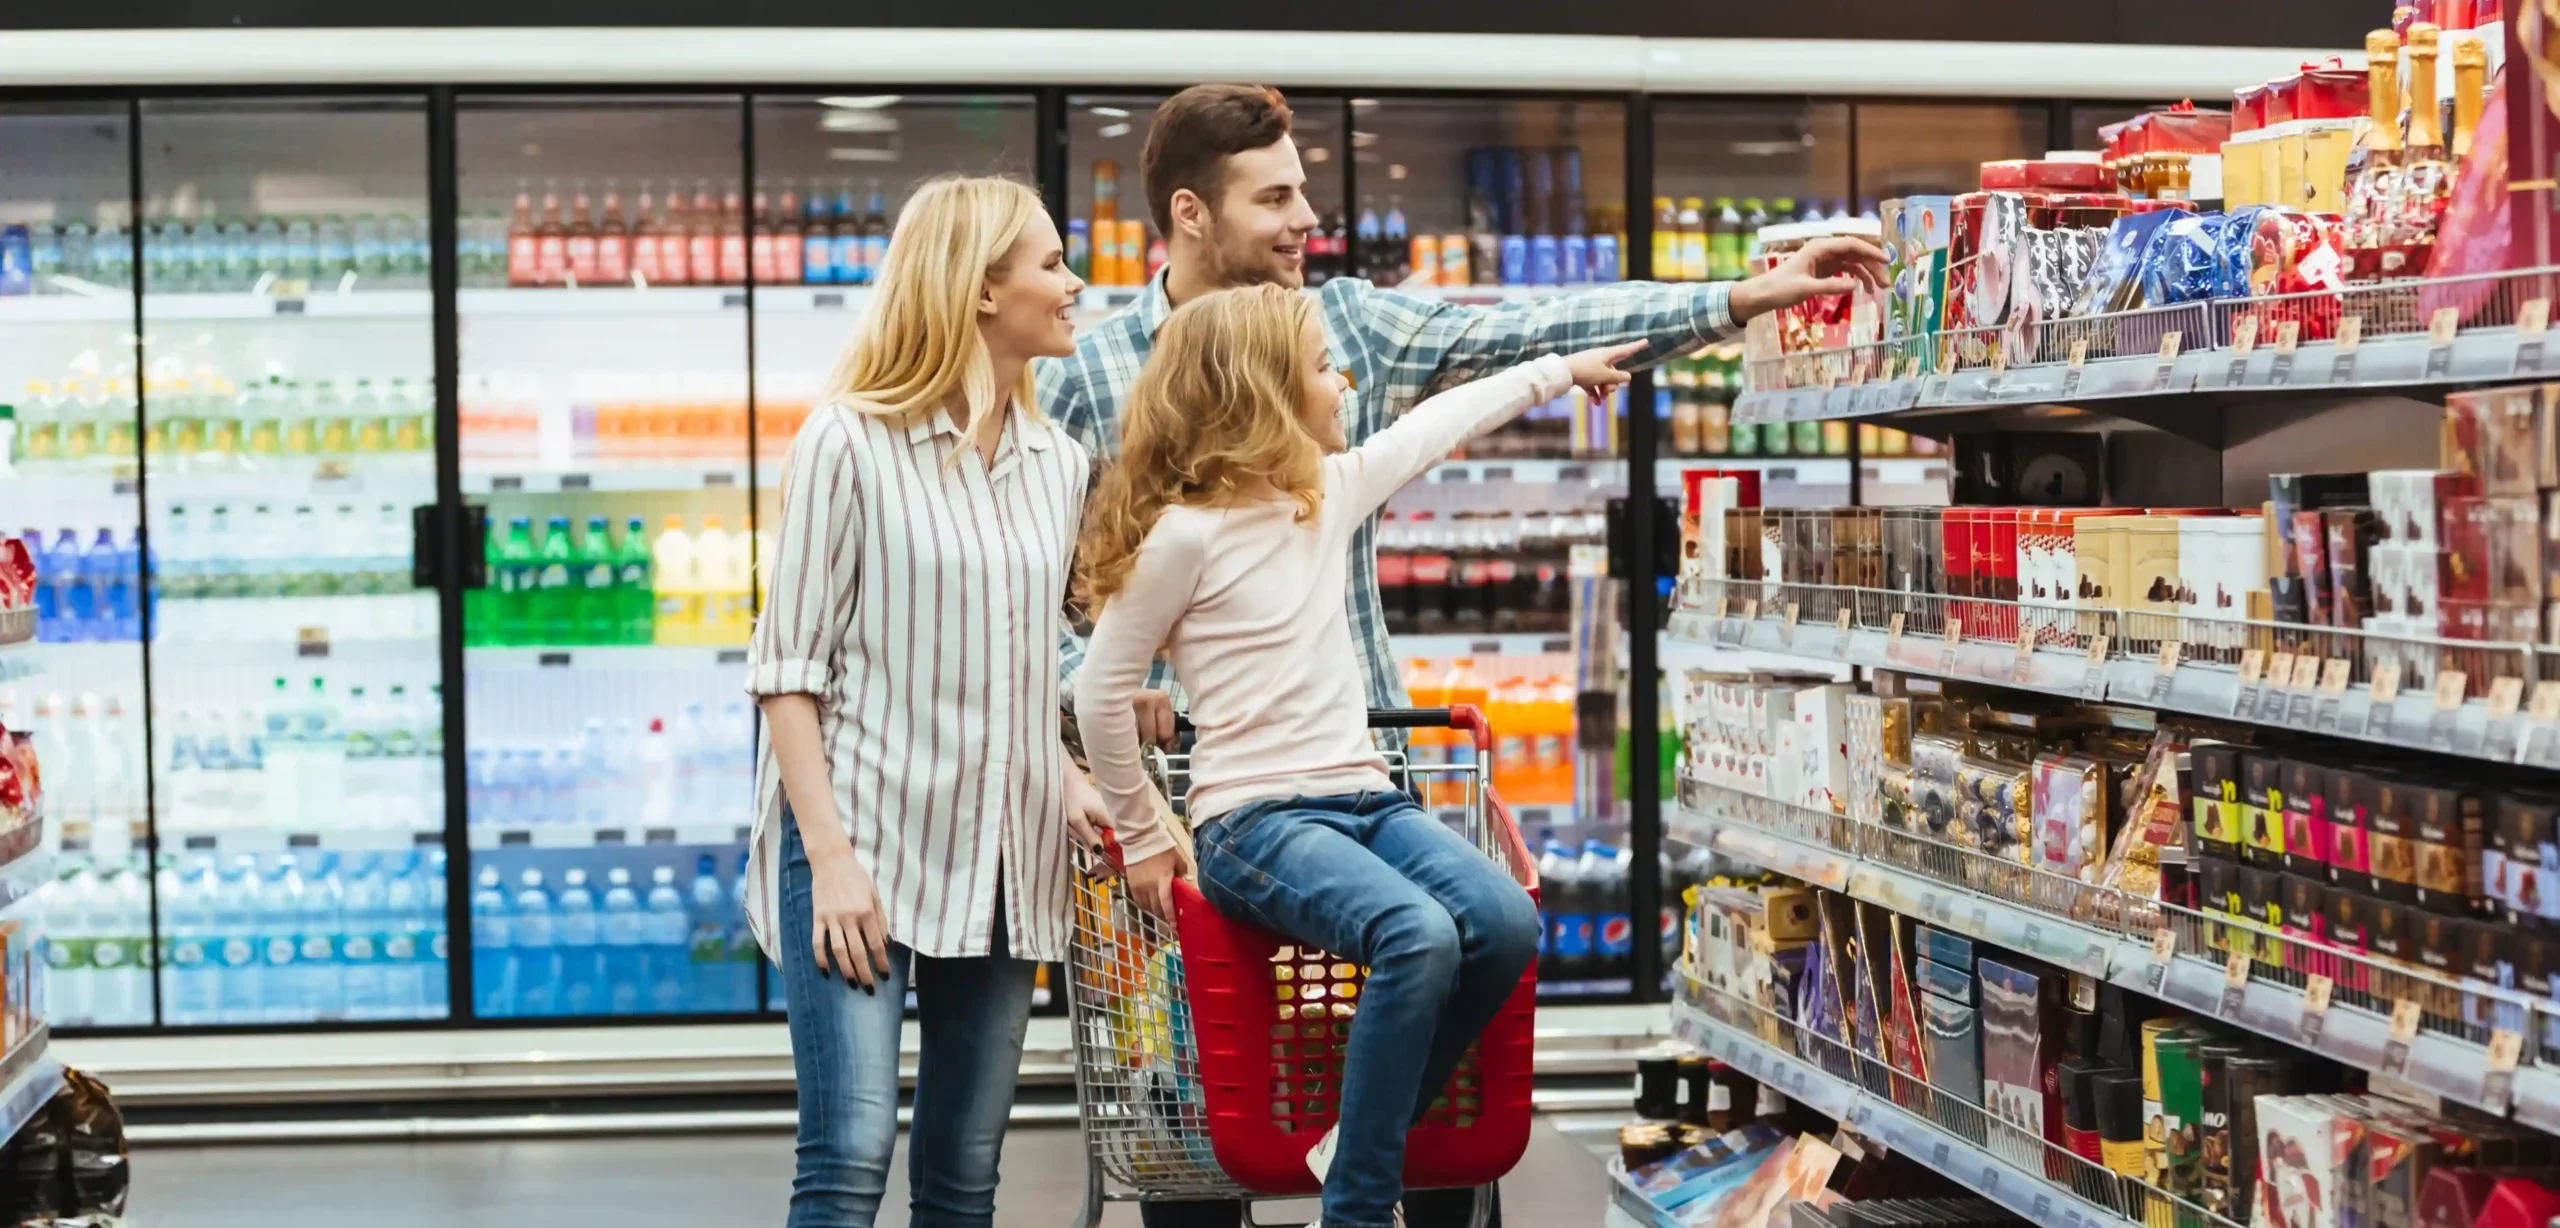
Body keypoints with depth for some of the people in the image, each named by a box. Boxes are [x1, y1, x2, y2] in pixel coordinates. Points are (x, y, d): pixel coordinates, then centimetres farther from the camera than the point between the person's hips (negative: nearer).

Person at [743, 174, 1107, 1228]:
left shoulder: (1058, 465, 11)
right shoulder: (848, 444, -6)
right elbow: (788, 667, -7)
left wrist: (1063, 778, 3)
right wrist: (830, 855, -14)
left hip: (999, 860, 6)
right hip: (863, 841, -6)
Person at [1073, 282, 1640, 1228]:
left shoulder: (1332, 490, 13)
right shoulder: (1185, 532, -9)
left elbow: (1436, 424, 29)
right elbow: (1102, 693, -5)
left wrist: (1560, 370, 38)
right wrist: (1144, 839, 1)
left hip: (1365, 799, 7)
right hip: (1256, 821, -7)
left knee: (1505, 926, -21)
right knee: (1421, 937, -33)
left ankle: (1364, 1142, -3)